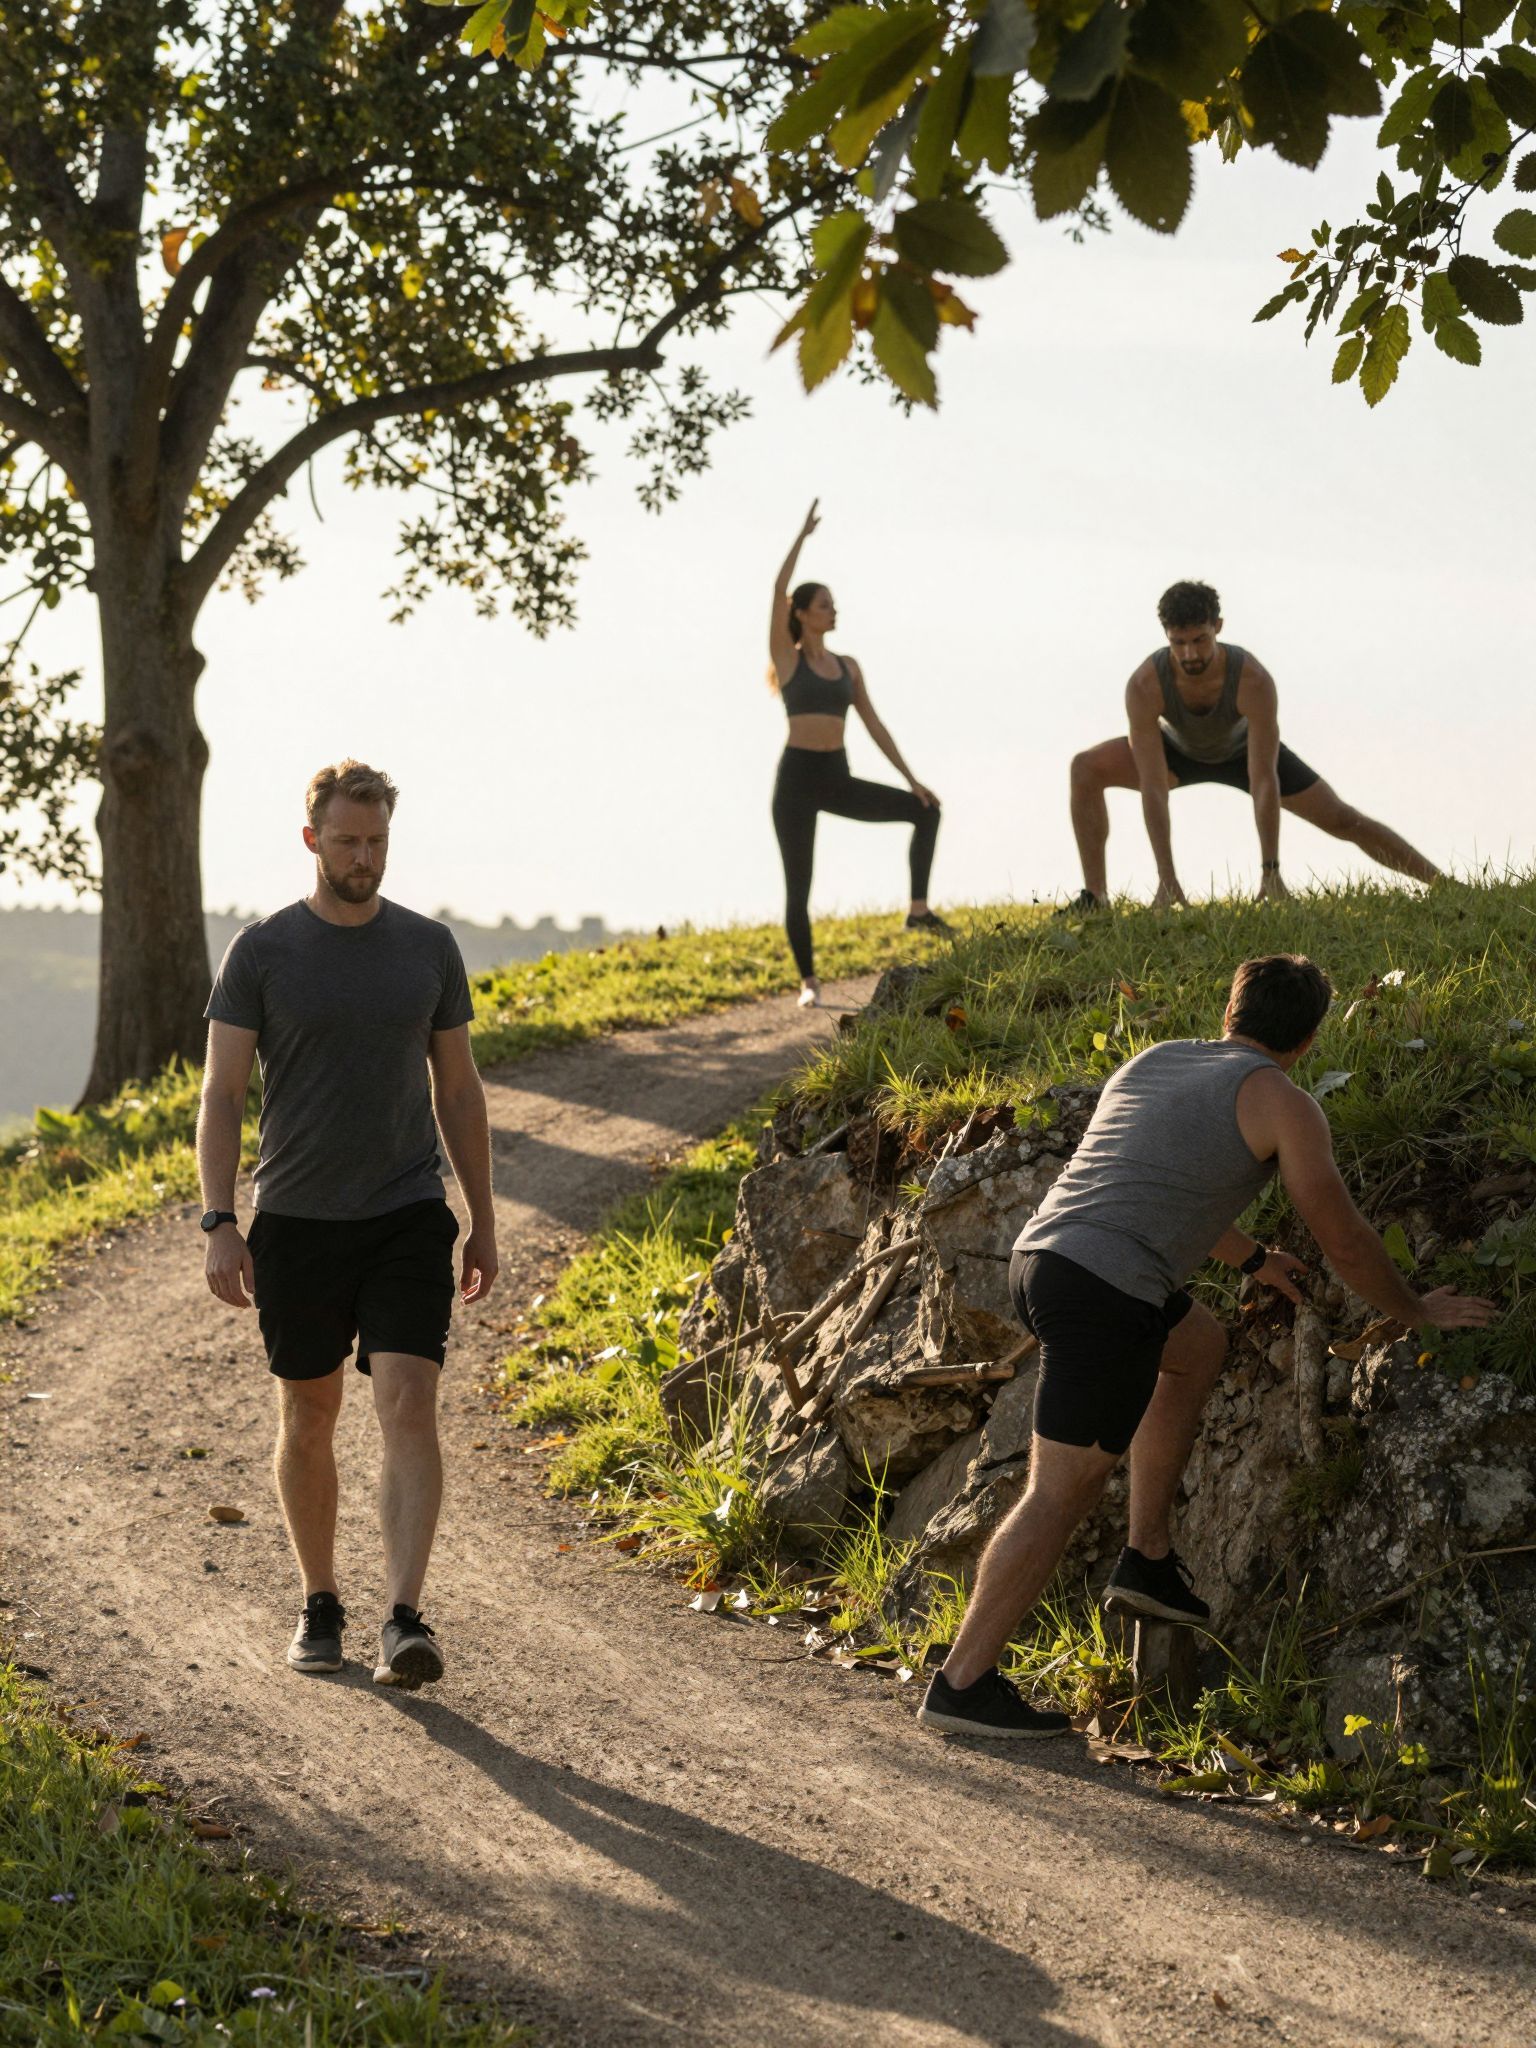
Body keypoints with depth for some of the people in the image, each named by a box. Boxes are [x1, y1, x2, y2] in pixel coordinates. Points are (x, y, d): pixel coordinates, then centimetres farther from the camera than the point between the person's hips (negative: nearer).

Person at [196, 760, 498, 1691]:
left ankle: (405, 1621, -18)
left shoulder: (429, 946, 5)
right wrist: (220, 1223, -14)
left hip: (408, 1217, 0)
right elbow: (221, 1095, -4)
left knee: (409, 1404, -14)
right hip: (297, 1222, 0)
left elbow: (459, 1090, 11)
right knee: (309, 1420, 11)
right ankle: (321, 1604, 28)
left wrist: (484, 1221, 10)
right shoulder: (263, 951, -2)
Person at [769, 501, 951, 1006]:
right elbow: (779, 590, -14)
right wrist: (803, 534, -11)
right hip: (796, 778, -5)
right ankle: (809, 982, 10)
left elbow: (873, 725, 13)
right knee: (798, 888, -3)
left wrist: (911, 778, 7)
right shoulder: (786, 658, -1)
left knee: (924, 811, -4)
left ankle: (919, 910, -2)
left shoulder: (847, 666, 12)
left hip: (838, 780, 5)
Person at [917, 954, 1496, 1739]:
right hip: (1107, 1297, -8)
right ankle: (962, 1682, 0)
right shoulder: (1281, 1103, 2)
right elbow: (1343, 1239, 6)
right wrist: (1415, 1311, 23)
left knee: (1197, 1346, 30)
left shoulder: (1151, 1062, 24)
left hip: (1038, 1255, 8)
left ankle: (1147, 1559, 28)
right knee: (1062, 1492, -1)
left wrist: (1255, 1261, 51)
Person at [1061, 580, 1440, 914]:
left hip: (1244, 749, -1)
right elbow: (1152, 787, -40)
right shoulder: (1144, 685, -41)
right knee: (1085, 770, -23)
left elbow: (1264, 781, -40)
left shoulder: (1254, 680, -42)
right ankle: (1095, 894, -16)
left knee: (1343, 820, -3)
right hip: (1179, 750, 1)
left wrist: (1270, 873, -40)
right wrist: (1166, 879, -42)